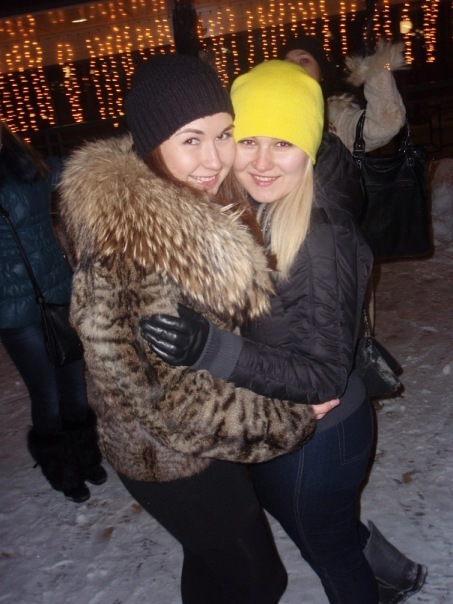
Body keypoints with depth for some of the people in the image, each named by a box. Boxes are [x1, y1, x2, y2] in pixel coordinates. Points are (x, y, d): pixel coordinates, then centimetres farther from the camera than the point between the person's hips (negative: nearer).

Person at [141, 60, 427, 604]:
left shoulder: (321, 239, -30)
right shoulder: (255, 214, -9)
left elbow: (326, 378, -30)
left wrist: (213, 348, -41)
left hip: (317, 438, -8)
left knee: (327, 546, 21)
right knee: (301, 518, 33)